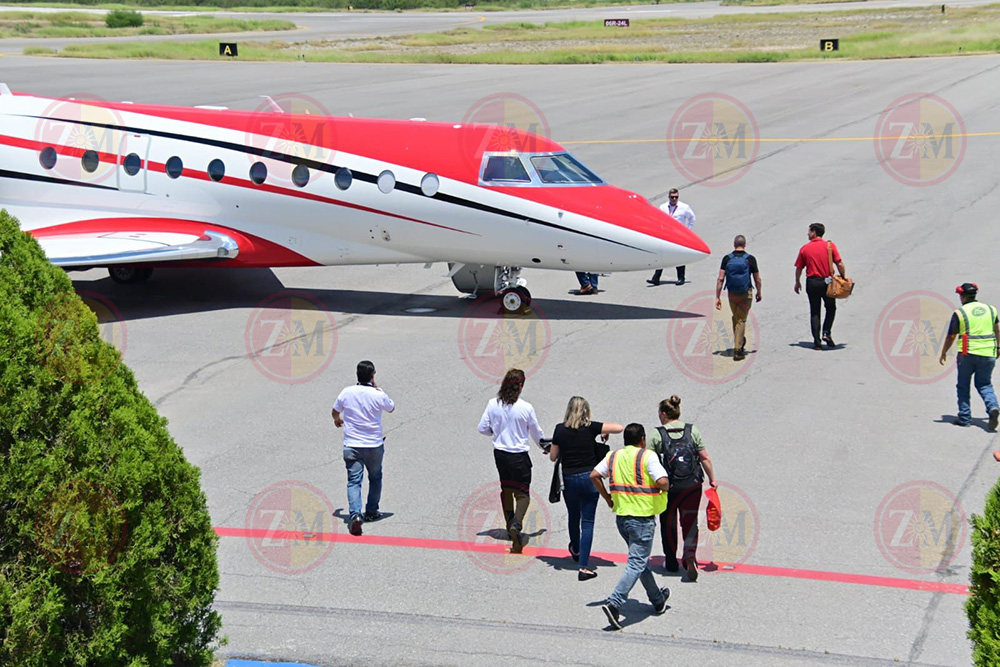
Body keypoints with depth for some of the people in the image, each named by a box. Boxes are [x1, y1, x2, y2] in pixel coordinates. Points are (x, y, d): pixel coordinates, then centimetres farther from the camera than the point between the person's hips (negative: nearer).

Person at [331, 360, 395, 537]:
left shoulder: (346, 393, -5)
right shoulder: (378, 395, -13)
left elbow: (334, 412, 13)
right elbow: (391, 408, 9)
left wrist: (337, 420, 37)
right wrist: (378, 388, 11)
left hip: (351, 446, 1)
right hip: (374, 445, 0)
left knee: (354, 481, -2)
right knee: (375, 478, 21)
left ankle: (355, 514, -21)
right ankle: (371, 512, 29)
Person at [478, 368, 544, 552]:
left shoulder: (493, 404, -8)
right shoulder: (526, 408, -15)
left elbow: (483, 428, -2)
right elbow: (537, 433, -2)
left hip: (499, 453, 4)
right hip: (519, 456, -4)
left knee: (506, 489, 21)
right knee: (522, 493, 2)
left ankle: (510, 524, 32)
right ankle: (516, 524, -22)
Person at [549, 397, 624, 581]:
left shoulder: (560, 429, -3)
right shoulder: (591, 428, -7)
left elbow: (553, 457, 5)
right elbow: (619, 427, -9)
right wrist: (605, 433, 8)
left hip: (569, 479, 2)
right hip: (589, 477, -2)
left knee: (573, 517, 24)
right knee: (587, 522, 1)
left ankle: (576, 551, 50)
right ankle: (583, 567, -5)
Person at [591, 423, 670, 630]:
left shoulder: (613, 456, 6)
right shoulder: (647, 456, -11)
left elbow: (594, 475, 4)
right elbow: (663, 482, -21)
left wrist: (607, 497, 13)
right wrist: (665, 489, 1)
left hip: (621, 517, 7)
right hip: (642, 518, -7)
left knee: (641, 559, 22)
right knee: (636, 564, -6)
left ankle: (658, 600, 36)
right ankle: (614, 604, -21)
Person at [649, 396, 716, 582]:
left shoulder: (657, 435, -5)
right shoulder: (693, 431, 1)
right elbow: (705, 458, 1)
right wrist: (712, 479, 11)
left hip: (668, 487, -1)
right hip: (692, 486, 1)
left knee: (668, 523, 14)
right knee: (690, 521, 8)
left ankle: (671, 561, 22)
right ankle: (690, 554, -15)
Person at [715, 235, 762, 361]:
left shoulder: (727, 259, -3)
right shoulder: (750, 259, -7)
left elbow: (720, 279, -7)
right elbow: (757, 279, -2)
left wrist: (717, 297, -4)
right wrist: (759, 293, 14)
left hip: (731, 294, 2)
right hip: (746, 294, -2)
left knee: (736, 318, 21)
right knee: (741, 320, 2)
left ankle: (740, 343, 34)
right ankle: (737, 350, -5)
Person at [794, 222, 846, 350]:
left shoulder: (804, 249, -1)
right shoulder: (830, 245, -4)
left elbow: (799, 268, 4)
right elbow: (839, 264, -8)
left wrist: (797, 282, 18)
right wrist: (843, 277, 5)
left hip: (812, 283, 1)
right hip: (827, 282, -1)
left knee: (814, 312, 7)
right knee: (831, 308, 18)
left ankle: (817, 342, 2)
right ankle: (827, 333, -1)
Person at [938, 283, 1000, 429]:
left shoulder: (960, 313, -4)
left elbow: (951, 336, -1)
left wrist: (943, 353, 12)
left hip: (968, 354, -3)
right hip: (988, 354, 3)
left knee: (963, 386, 11)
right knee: (984, 384, 13)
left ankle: (964, 417, 11)